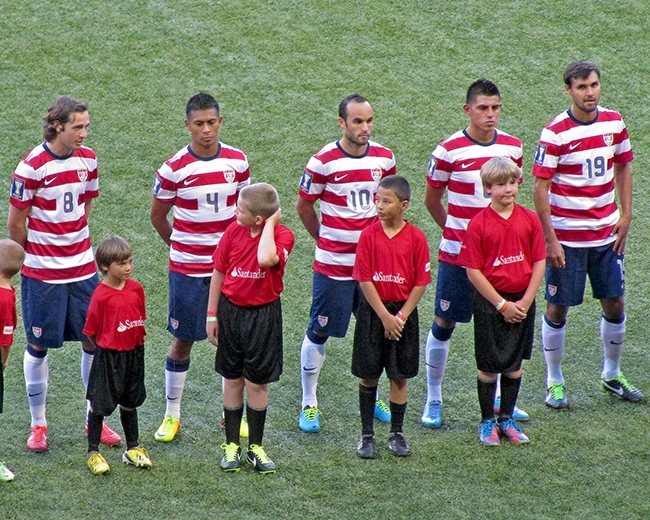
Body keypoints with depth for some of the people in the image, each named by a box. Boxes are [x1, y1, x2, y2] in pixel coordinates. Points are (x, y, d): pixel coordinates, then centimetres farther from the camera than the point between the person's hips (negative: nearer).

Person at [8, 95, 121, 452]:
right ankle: (38, 425, 17)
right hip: (42, 274, -5)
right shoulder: (32, 166, -15)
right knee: (39, 345, 5)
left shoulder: (87, 159, 1)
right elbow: (15, 224, -8)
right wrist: (37, 256, 4)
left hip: (82, 267, 5)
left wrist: (75, 246, 14)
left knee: (94, 341, 6)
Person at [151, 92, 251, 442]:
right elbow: (158, 216, 4)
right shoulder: (174, 169, -10)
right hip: (187, 268, -2)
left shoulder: (237, 161, -1)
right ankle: (172, 414, 18)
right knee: (182, 341, 5)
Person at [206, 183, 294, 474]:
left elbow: (266, 259, -37)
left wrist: (270, 224, -25)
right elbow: (218, 273, 5)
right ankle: (231, 445, 21)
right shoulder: (234, 231, -4)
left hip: (263, 315, -3)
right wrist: (212, 315, 6)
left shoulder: (282, 235, -14)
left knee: (257, 383, 5)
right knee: (233, 380, 10)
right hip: (231, 310, 3)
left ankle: (256, 447, 19)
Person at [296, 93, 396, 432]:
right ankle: (308, 404, 15)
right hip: (332, 264, -4)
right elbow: (303, 206, 0)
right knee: (319, 332, 3)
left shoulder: (384, 158, 1)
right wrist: (324, 239, 7)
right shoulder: (323, 162, -12)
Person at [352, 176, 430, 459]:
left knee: (400, 375, 7)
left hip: (403, 310, 0)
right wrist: (384, 316, -12)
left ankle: (397, 434, 19)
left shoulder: (416, 237, -6)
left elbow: (421, 282, -4)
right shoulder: (369, 234, -7)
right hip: (372, 310, 0)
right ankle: (367, 435, 15)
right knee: (368, 374, 4)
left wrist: (401, 316, -11)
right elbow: (364, 280, -8)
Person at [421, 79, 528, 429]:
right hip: (457, 254, -4)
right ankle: (433, 401, 16)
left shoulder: (512, 147, 1)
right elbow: (432, 200, 1)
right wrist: (454, 230, 8)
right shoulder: (449, 151, -11)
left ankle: (497, 399, 26)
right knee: (444, 324, 3)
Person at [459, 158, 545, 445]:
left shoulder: (530, 219, -1)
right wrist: (502, 305, -12)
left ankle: (507, 419, 24)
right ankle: (487, 422, 18)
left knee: (514, 364, 11)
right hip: (490, 301, -3)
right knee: (488, 365, 4)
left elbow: (539, 263, 2)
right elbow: (473, 271, -11)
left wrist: (525, 301, -7)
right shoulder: (478, 224, -11)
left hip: (522, 301, 3)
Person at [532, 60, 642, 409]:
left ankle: (612, 376, 28)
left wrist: (625, 216, 6)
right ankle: (554, 382, 18)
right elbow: (540, 188, -13)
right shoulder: (555, 132, -15)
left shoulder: (614, 122, 1)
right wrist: (549, 239, -15)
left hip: (607, 234, 5)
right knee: (557, 309, 3)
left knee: (615, 304, 9)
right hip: (567, 236, -5)